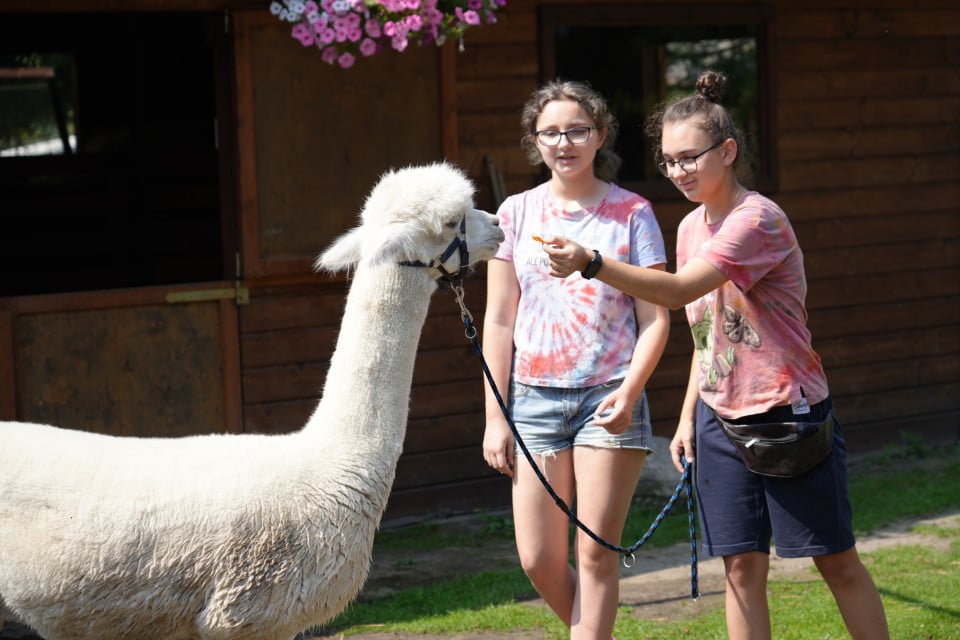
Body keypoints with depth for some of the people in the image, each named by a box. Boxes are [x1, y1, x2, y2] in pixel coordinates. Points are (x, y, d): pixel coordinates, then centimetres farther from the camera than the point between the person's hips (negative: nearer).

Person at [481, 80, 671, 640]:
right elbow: (499, 321, 8)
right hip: (534, 398, 3)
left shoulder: (631, 213, 0)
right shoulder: (517, 213, 6)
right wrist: (495, 417, 3)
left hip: (609, 398, -2)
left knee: (595, 553, -3)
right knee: (539, 561, 2)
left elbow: (655, 319, -1)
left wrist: (629, 393, -16)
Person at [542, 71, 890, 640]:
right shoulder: (692, 227, 8)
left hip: (789, 413, -6)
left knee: (839, 563, 4)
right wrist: (688, 416, 10)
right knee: (743, 568, 5)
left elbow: (681, 290, -31)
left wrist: (591, 263, -39)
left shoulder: (760, 219, -18)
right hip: (720, 417, 7)